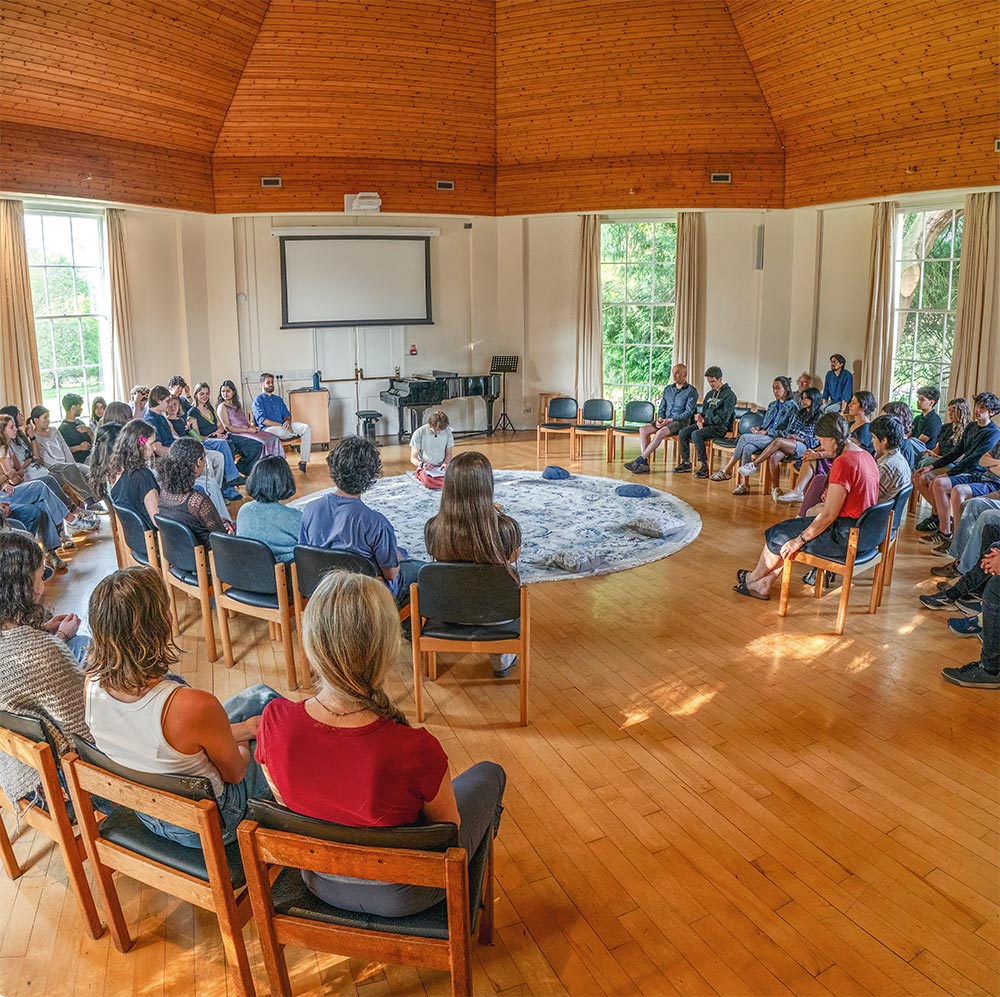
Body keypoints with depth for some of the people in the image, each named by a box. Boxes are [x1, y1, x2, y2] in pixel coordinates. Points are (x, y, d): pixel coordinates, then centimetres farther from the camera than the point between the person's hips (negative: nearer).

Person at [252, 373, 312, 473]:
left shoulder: (278, 399, 26)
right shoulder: (258, 400, 4)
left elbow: (287, 414, 21)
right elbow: (262, 420, -9)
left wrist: (288, 421, -5)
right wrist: (281, 425, -16)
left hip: (282, 425, 7)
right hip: (268, 428, -7)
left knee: (306, 428, -19)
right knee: (281, 432, -44)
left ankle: (303, 461, -22)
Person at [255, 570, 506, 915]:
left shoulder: (275, 721, -27)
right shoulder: (416, 750, -39)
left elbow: (285, 801, -6)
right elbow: (448, 826, -16)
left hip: (320, 884, 4)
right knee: (488, 774, 23)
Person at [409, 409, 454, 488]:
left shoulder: (447, 431, 0)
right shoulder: (419, 434, -9)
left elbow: (449, 453, 8)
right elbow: (413, 458, -5)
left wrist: (446, 463, -14)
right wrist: (422, 464, -26)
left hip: (441, 467, 3)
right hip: (425, 468, -3)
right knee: (429, 482, -37)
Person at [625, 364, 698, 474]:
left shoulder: (691, 391, -2)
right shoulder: (668, 389, 18)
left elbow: (688, 412, -9)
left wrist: (670, 420, -17)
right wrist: (660, 418, -4)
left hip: (681, 421, -6)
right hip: (665, 420, 6)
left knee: (660, 432, -35)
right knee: (643, 429, -20)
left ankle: (639, 460, -33)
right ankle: (644, 464, -28)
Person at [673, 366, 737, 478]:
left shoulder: (729, 395, -7)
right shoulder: (710, 394, 19)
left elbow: (723, 419, -14)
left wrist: (705, 420, -13)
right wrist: (699, 419, -3)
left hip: (720, 427, -8)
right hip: (706, 424, 8)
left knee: (696, 434, -32)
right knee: (683, 432, -11)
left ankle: (704, 466, -27)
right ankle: (686, 462, -3)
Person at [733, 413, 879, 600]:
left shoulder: (843, 463, -22)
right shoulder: (865, 455, 8)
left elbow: (829, 515, -21)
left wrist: (799, 540, -14)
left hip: (846, 536, -10)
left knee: (778, 535, 4)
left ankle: (753, 579, 30)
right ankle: (764, 584, 22)